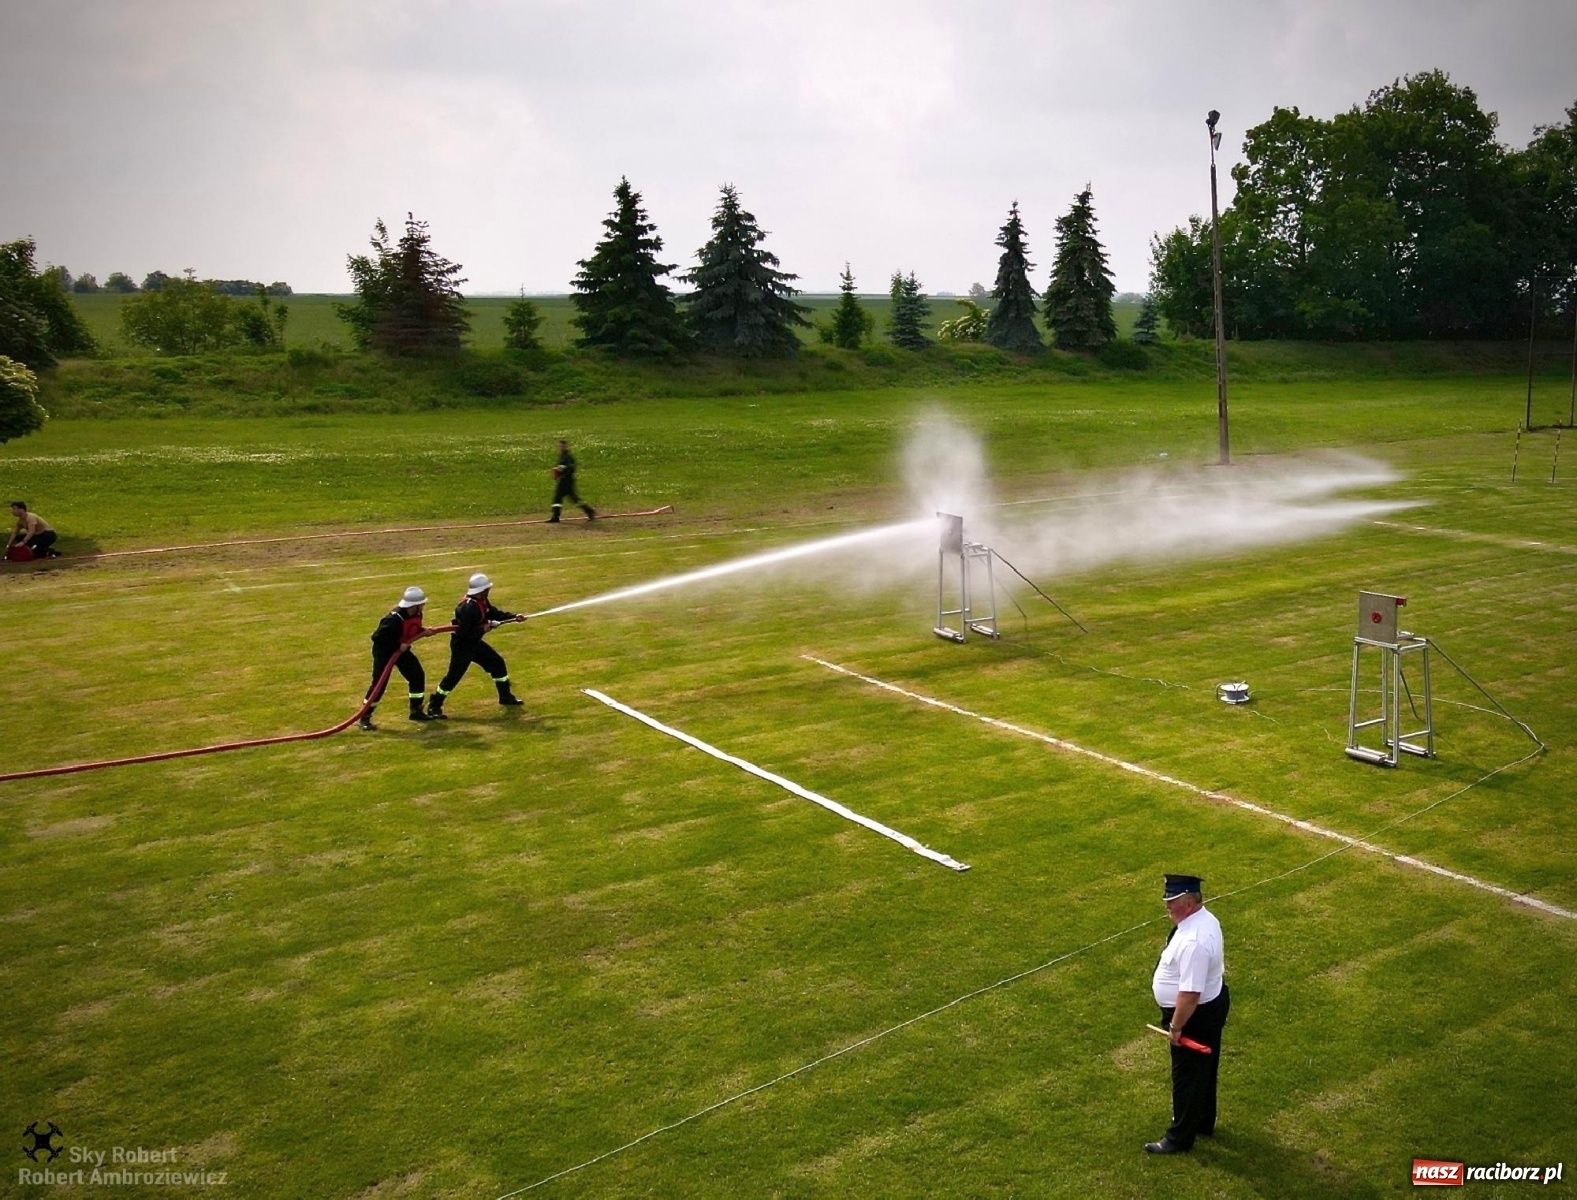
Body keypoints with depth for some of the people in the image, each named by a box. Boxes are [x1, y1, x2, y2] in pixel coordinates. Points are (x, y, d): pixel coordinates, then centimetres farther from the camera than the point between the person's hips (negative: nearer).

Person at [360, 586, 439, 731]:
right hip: (384, 651, -8)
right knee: (379, 683, -11)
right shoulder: (395, 619, -34)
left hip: (401, 650, 8)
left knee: (418, 676, 6)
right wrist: (398, 646, -31)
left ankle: (416, 710, 19)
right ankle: (364, 717, -1)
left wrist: (424, 632, -9)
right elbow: (378, 637, -32)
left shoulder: (416, 614, -8)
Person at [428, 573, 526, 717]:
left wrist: (514, 617, 2)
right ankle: (434, 707, 3)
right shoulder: (468, 608, -30)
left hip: (474, 643, 10)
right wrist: (483, 629, -25)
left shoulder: (481, 601, 0)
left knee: (497, 662, 14)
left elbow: (494, 613, 11)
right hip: (461, 645, -10)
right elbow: (465, 632, -31)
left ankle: (506, 697, 28)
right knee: (454, 676, -9)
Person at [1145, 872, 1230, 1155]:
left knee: (1187, 1077, 8)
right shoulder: (1204, 918, -2)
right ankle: (1203, 1123, 46)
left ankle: (1179, 1139, 25)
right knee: (1204, 1070, 27)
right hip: (1212, 1001, 10)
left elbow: (1190, 993, -33)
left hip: (1196, 1015, -10)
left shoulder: (1193, 940, -35)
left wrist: (1176, 1026, -21)